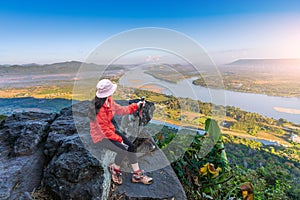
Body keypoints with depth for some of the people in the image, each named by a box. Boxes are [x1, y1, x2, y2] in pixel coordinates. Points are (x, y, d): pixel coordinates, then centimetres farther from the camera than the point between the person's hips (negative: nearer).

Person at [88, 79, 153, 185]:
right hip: (100, 137, -8)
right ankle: (115, 169, 11)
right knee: (123, 149, -23)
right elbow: (104, 130, -25)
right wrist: (119, 139, -19)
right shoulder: (99, 109, -30)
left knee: (131, 146, -1)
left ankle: (137, 175, 12)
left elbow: (120, 110, 11)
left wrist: (136, 105, 12)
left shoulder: (109, 101, -3)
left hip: (110, 130, 9)